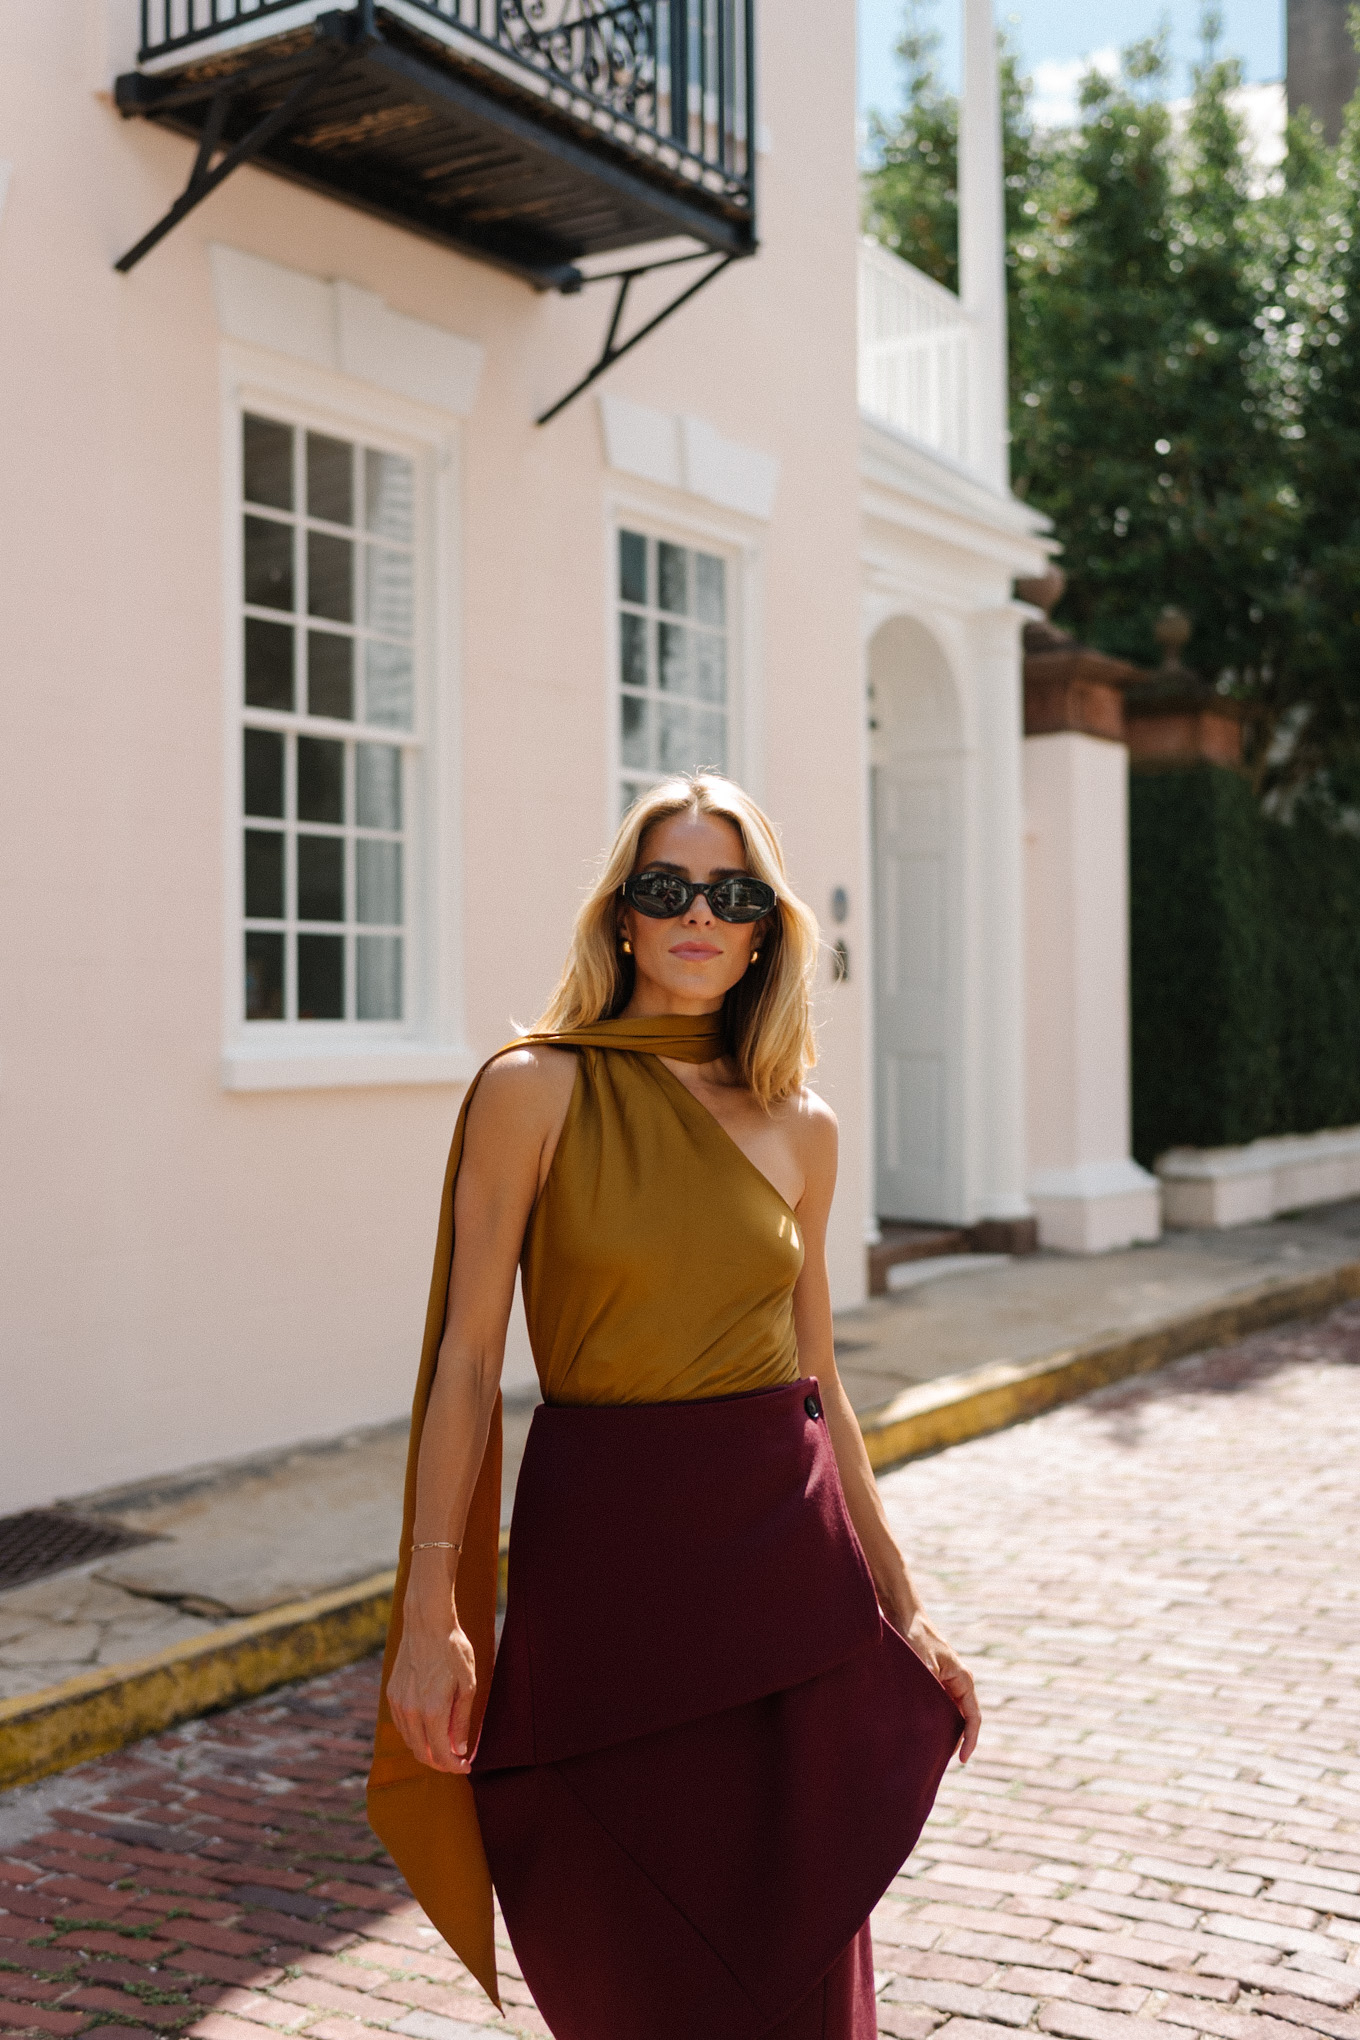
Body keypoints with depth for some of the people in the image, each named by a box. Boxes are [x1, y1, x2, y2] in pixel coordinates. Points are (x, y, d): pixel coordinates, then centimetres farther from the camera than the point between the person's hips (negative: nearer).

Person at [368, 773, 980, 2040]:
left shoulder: (800, 1127, 6)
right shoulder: (536, 1088, -6)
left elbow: (817, 1384, 11)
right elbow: (467, 1358, -7)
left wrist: (899, 1603, 13)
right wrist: (431, 1607, -11)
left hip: (786, 1555, 3)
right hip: (606, 1553, -3)